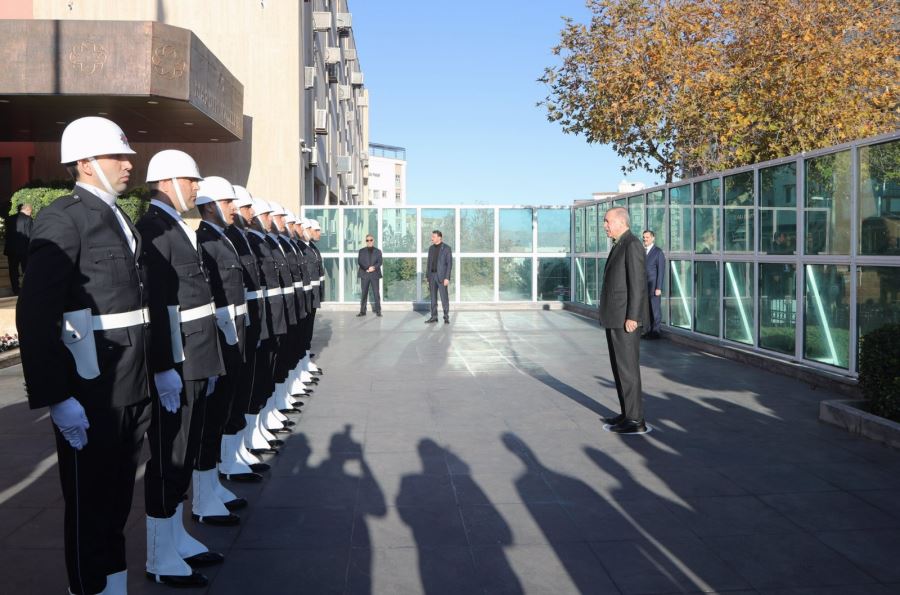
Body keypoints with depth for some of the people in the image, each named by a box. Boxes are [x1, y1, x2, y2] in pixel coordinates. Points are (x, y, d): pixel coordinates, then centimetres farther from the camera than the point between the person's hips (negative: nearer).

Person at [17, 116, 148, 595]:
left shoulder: (120, 219, 13)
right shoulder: (63, 218, -12)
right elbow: (35, 317, -19)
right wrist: (56, 398, -21)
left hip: (133, 389, 8)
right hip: (90, 396, -8)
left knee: (118, 499, 19)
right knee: (89, 505, 8)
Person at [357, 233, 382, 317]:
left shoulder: (378, 251, 11)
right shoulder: (362, 251, 11)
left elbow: (380, 262, 1)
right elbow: (359, 261, 0)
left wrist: (374, 267, -18)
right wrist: (367, 268, -13)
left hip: (374, 274, 0)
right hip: (364, 274, 0)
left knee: (376, 293, -4)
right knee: (364, 293, 1)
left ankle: (378, 311, -2)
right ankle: (362, 311, 4)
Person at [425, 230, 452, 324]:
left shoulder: (447, 248, -7)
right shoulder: (431, 248, 11)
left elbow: (449, 264, -10)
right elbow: (429, 263, 14)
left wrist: (447, 278, -17)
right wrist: (427, 277, 10)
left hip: (442, 276, -5)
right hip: (432, 275, 5)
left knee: (444, 297, -3)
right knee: (433, 297, 6)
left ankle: (446, 317, 6)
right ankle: (434, 317, 11)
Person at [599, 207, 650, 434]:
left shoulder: (632, 245, -15)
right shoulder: (619, 245, 16)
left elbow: (638, 283, -20)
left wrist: (632, 317, -22)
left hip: (625, 318, -10)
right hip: (615, 317, 10)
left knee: (627, 368, -5)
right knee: (620, 366, 14)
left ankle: (635, 420, 1)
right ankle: (628, 413, 22)